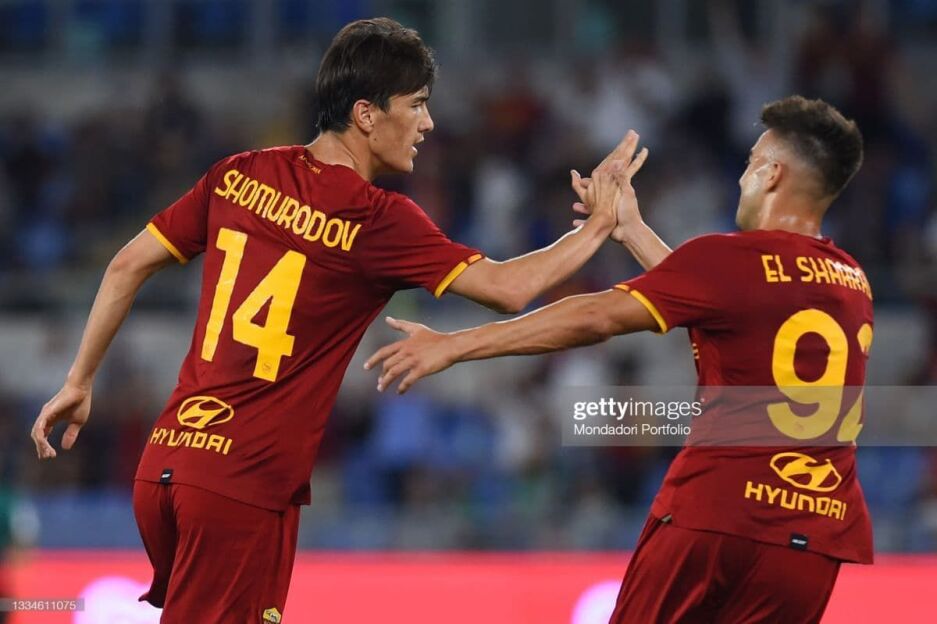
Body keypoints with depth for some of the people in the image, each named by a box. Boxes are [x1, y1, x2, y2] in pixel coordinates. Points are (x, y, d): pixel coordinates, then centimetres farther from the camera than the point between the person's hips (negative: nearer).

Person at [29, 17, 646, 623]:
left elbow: (128, 266, 12)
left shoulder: (241, 177, 8)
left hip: (162, 465, 6)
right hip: (246, 487, -6)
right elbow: (508, 288, -11)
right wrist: (601, 225, 4)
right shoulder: (377, 218, -10)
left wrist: (79, 382, 21)